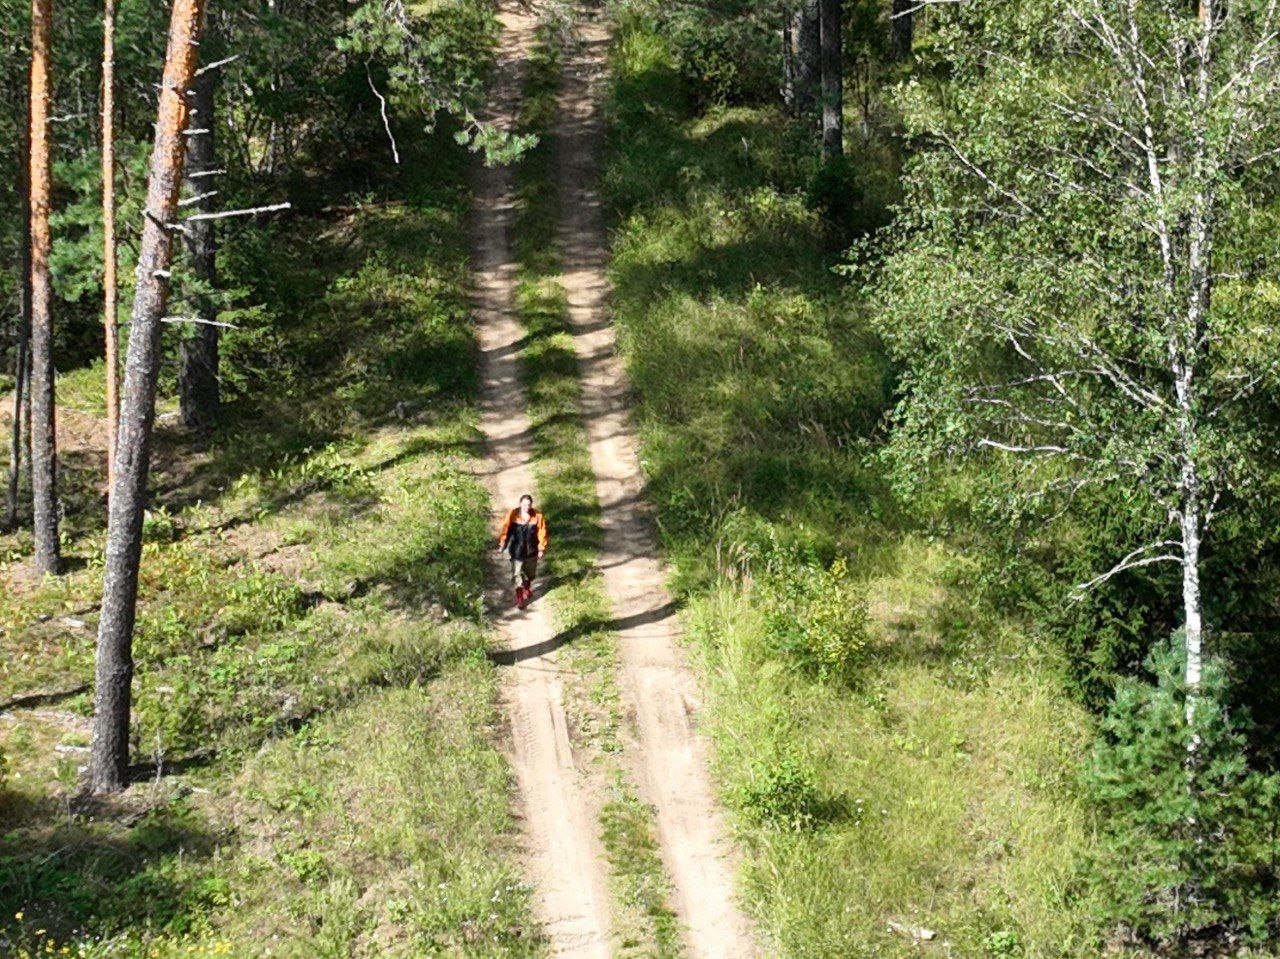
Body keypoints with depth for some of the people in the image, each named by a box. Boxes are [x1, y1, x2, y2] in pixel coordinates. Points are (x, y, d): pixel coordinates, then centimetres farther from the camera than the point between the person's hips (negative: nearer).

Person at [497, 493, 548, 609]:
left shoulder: (538, 516, -11)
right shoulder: (512, 515, -14)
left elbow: (541, 532, -4)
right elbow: (504, 529, -6)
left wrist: (541, 548, -2)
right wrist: (502, 545, -3)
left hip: (531, 550, 2)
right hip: (516, 550, -2)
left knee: (530, 572, 20)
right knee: (517, 573, -3)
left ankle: (527, 589, 48)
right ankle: (519, 597, 4)